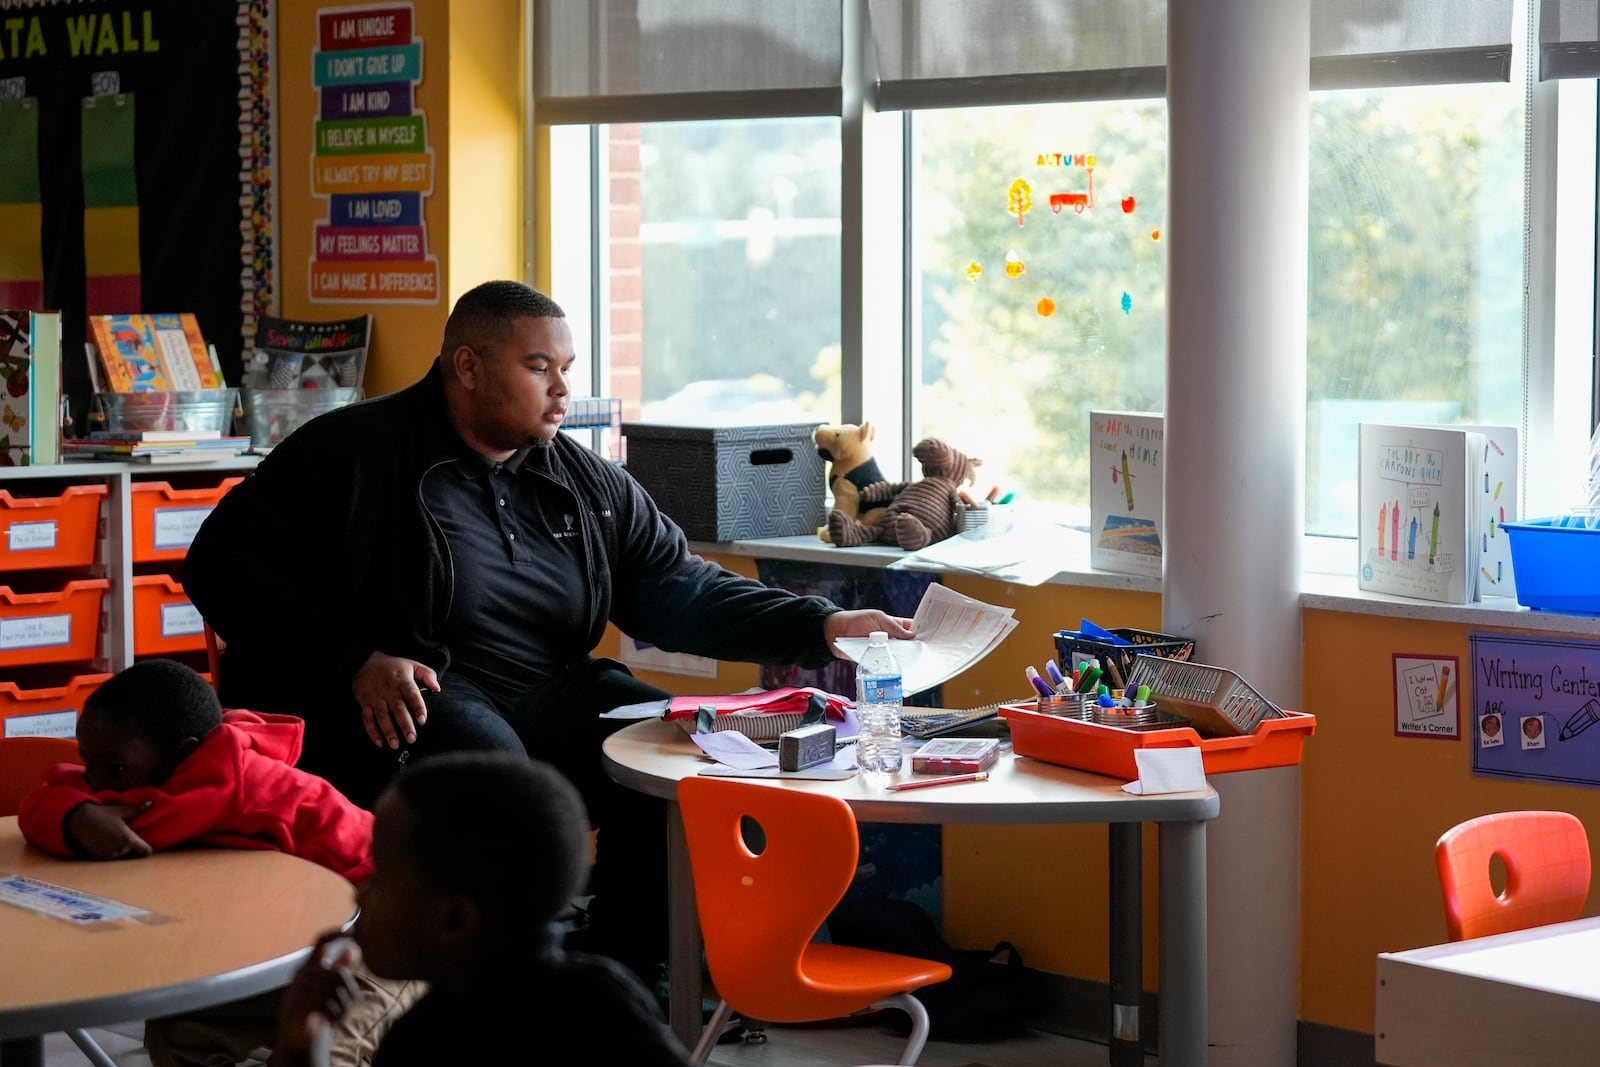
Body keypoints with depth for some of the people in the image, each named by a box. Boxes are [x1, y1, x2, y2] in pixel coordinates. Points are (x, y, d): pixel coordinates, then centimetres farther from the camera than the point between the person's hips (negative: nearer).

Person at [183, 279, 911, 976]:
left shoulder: (584, 481, 16)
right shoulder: (354, 453, -2)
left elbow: (677, 588, 14)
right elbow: (224, 563, -5)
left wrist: (819, 629, 0)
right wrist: (354, 660, -17)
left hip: (545, 697, 6)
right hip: (390, 707, -6)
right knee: (485, 758, -36)